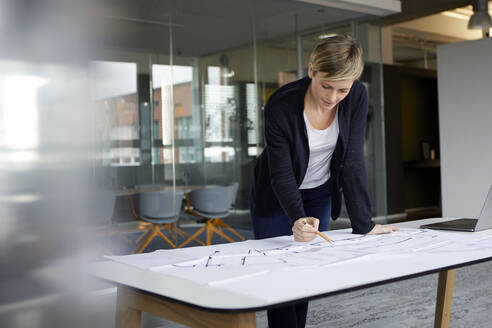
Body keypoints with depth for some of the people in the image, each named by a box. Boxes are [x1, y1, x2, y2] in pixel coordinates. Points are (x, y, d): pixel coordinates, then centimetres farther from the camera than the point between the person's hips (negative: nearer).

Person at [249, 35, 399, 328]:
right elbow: (282, 175, -26)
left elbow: (353, 162, -17)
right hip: (277, 197, -3)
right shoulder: (281, 106, -30)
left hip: (320, 194, 3)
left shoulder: (357, 98, -20)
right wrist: (297, 218, -43)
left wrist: (363, 223, -20)